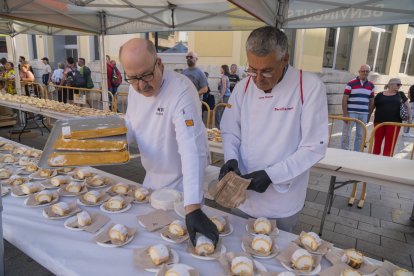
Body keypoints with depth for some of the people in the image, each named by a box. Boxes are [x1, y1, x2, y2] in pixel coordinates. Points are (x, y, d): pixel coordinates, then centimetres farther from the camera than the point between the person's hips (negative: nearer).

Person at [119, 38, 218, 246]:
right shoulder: (135, 88, -6)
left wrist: (192, 208, -44)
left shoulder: (182, 91, -30)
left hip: (181, 182, -6)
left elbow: (192, 151, -38)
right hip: (152, 177, 7)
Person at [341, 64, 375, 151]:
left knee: (360, 136, 10)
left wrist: (369, 116, 11)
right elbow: (344, 100, -7)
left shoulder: (371, 85, 9)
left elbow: (371, 102, 14)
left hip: (364, 114, 4)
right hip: (351, 113, -4)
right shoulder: (351, 84, -5)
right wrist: (345, 114, -12)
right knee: (346, 135, -1)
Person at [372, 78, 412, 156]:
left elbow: (408, 107, 16)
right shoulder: (379, 95, 6)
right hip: (379, 122, 0)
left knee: (390, 145, -2)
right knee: (377, 143, 6)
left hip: (394, 123, 1)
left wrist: (410, 118, 7)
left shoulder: (400, 94, 11)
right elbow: (372, 107, 11)